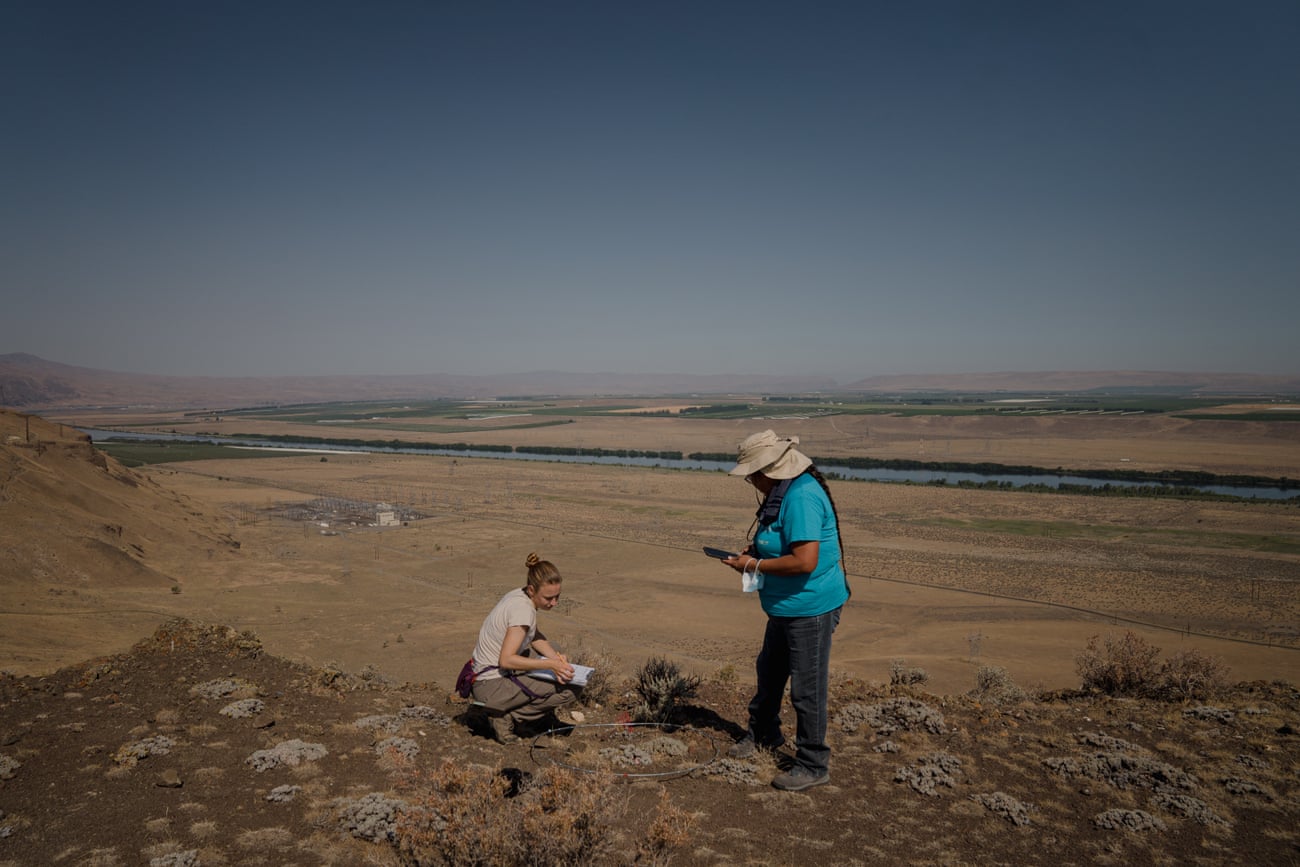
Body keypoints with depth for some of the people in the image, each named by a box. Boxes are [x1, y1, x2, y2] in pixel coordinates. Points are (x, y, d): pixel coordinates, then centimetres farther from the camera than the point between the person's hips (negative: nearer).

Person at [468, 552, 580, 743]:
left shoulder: (518, 597, 2)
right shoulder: (523, 609, -25)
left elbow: (536, 638, 11)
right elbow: (506, 660, -28)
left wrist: (556, 658, -6)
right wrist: (551, 664, -25)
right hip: (491, 687, -10)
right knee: (570, 690, -12)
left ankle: (550, 706, 21)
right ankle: (508, 717, -6)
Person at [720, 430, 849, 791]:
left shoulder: (802, 497, -26)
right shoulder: (785, 492, 7)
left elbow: (806, 560, -31)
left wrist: (755, 566, -20)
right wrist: (757, 550, 5)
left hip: (810, 610, -11)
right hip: (786, 609, 11)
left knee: (807, 689, 3)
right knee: (769, 671, 25)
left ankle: (813, 765, 20)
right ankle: (763, 734, 45)